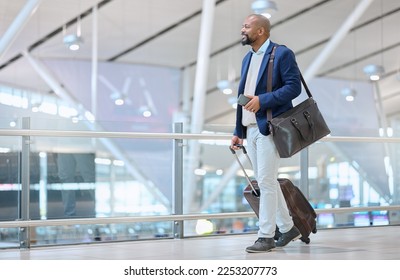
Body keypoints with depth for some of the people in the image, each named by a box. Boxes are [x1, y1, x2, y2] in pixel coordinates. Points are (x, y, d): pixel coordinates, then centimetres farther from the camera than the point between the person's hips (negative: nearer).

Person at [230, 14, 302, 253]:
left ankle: (266, 237, -2)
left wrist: (263, 100, -21)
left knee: (266, 182, -8)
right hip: (250, 129, 8)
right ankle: (288, 228, 22)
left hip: (269, 127, -8)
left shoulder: (282, 54, -5)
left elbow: (294, 87, -13)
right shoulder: (248, 58, 18)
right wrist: (239, 132, 16)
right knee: (267, 182, 11)